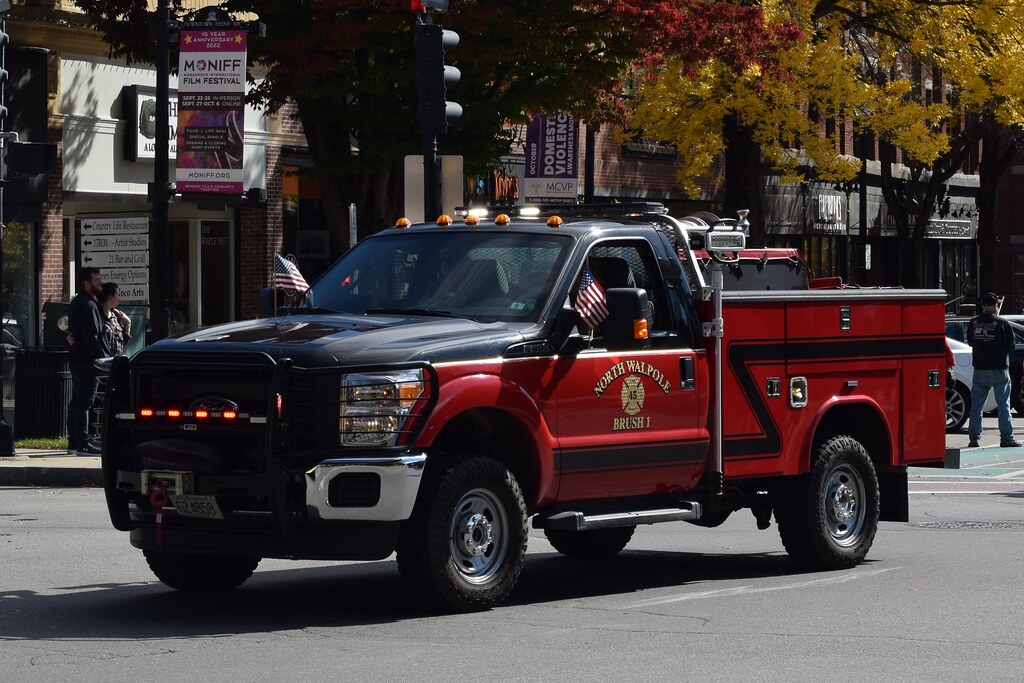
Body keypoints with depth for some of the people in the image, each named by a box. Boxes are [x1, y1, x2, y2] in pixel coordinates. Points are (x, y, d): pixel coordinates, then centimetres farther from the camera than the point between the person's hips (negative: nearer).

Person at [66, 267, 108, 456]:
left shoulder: (77, 302, 18)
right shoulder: (87, 305, -16)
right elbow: (91, 337, -21)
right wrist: (103, 359, -19)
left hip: (76, 359, 11)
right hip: (87, 361, -11)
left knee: (76, 402, 13)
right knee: (83, 402, -10)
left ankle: (73, 442, 18)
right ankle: (82, 444, -10)